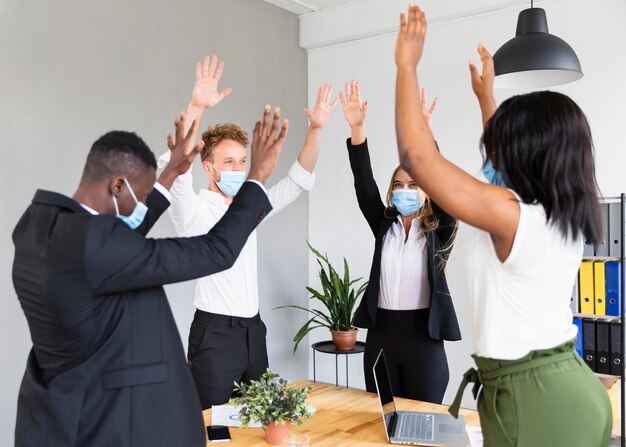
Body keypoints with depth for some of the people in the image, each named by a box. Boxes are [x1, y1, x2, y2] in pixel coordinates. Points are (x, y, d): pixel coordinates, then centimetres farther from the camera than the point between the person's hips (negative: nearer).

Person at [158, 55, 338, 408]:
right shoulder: (193, 210, -8)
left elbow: (299, 181, 10)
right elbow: (178, 172, -27)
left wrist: (316, 129, -2)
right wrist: (197, 108, -40)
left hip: (253, 329, 6)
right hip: (214, 334, -6)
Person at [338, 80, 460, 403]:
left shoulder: (437, 231, -1)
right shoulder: (384, 226, 6)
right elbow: (364, 184, -3)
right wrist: (357, 128, -15)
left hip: (423, 335, -3)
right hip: (381, 333, 3)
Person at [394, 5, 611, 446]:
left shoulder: (508, 214, -22)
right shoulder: (565, 214, 2)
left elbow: (416, 156, -22)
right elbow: (512, 149, 21)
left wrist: (406, 64, -13)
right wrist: (486, 95, 31)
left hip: (532, 399, -8)